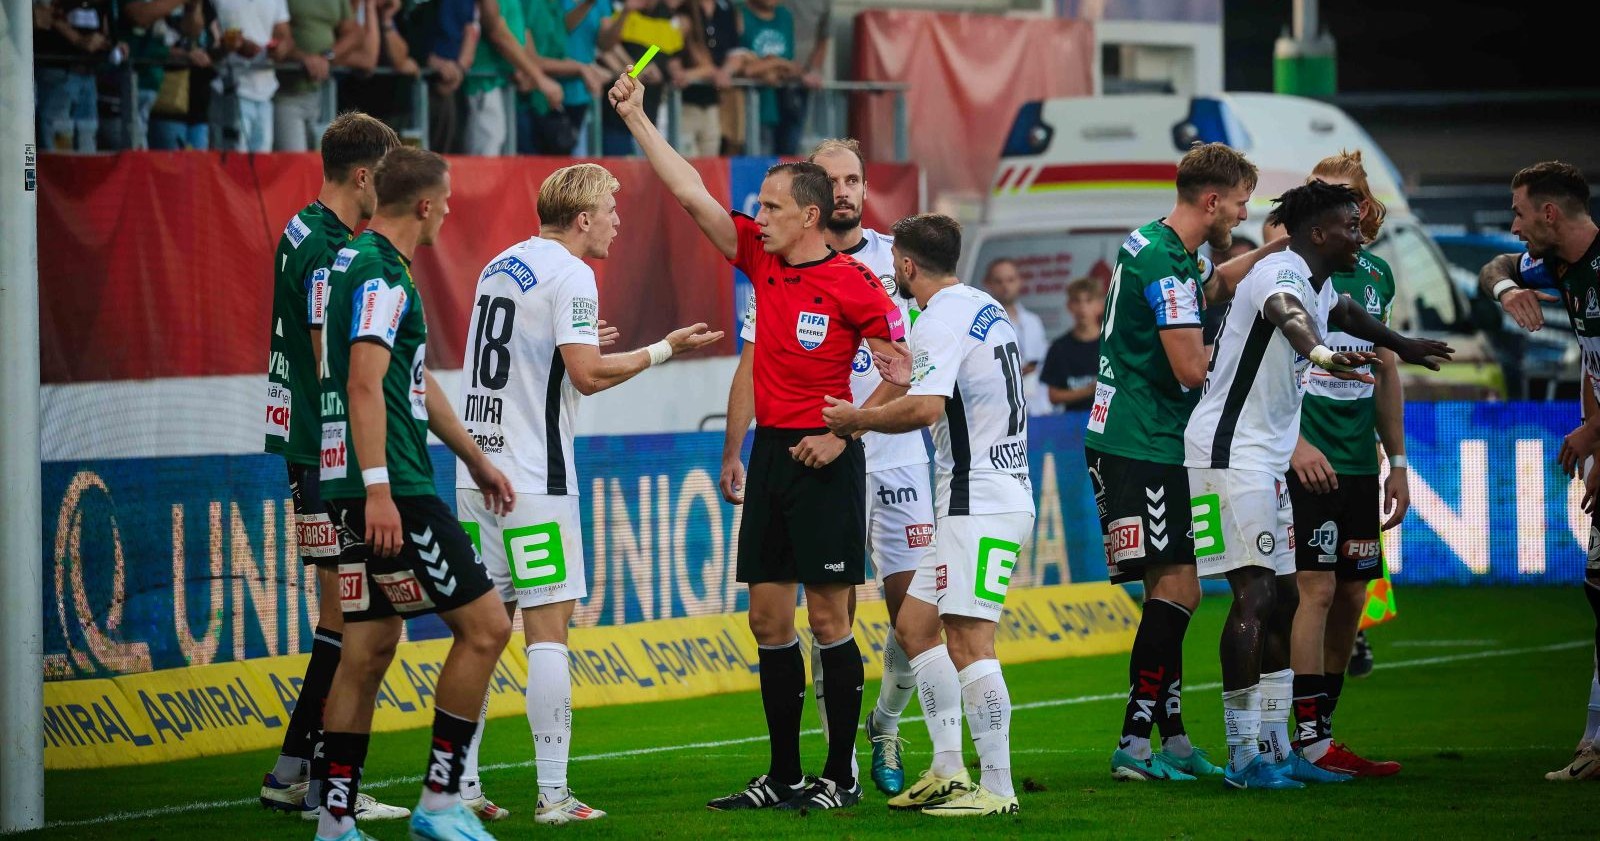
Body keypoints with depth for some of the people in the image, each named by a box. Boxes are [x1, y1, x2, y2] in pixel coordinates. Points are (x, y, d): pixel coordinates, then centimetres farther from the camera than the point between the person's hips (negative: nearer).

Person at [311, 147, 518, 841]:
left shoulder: (355, 261, 20)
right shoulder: (380, 273, -12)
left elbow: (417, 382, 30)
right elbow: (364, 382, -22)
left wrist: (476, 461, 36)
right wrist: (378, 488, -27)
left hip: (366, 494, 10)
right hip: (390, 487, -10)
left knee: (370, 646, 10)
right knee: (484, 626, -6)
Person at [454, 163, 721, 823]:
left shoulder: (499, 266, 16)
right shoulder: (569, 274, -9)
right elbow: (588, 375, -16)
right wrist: (664, 350, -4)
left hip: (478, 471, 8)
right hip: (534, 480, -8)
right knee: (547, 632, -5)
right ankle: (552, 794, -7)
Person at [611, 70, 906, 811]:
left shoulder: (853, 283, -10)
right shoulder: (760, 259, 8)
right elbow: (691, 194, 10)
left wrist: (842, 436, -13)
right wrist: (636, 118, 7)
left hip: (823, 461, -7)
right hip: (770, 452, 7)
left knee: (828, 617, -3)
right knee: (768, 618, 7)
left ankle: (841, 776, 3)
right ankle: (783, 776, 13)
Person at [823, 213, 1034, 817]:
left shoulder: (941, 319, -13)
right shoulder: (984, 308, 16)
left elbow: (925, 409, -26)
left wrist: (855, 419, -12)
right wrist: (914, 378, 29)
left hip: (982, 503, -11)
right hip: (975, 500, 11)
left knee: (967, 640, -13)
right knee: (916, 625, 14)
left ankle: (997, 789, -15)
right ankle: (947, 771, 14)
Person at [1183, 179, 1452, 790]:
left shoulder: (1320, 285, 15)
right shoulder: (1281, 274, -17)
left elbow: (1345, 315, 41)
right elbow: (1288, 314, -42)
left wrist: (1403, 346, 57)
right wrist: (1322, 354, -64)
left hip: (1264, 458, 11)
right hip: (1229, 451, -11)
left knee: (1281, 602, 12)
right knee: (1254, 597, -15)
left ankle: (1276, 749, 18)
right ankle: (1244, 757, -15)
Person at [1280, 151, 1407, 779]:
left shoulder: (1376, 275, 13)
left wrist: (1397, 462, 20)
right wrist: (1292, 442, -20)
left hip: (1358, 461, 7)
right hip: (1306, 457, -7)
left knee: (1352, 597, 7)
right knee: (1316, 586, -12)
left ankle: (1318, 731, 15)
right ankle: (1312, 741, -10)